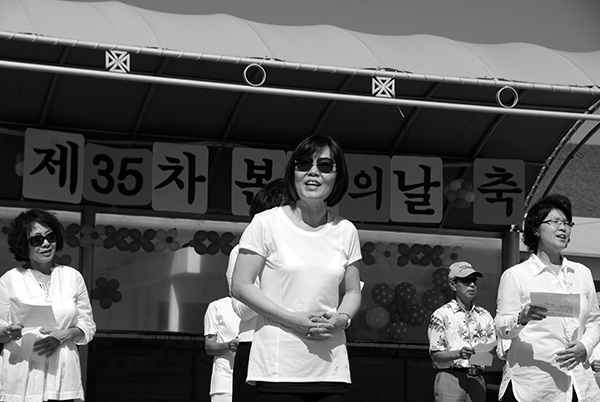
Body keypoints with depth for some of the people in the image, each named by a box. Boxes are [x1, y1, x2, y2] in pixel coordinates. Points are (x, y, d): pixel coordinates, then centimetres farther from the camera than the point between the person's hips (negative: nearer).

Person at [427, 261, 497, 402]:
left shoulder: (484, 316, 14)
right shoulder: (441, 315, 0)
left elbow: (493, 351, 11)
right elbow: (435, 355, -4)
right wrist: (459, 354, -20)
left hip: (477, 379, 4)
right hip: (450, 378, -4)